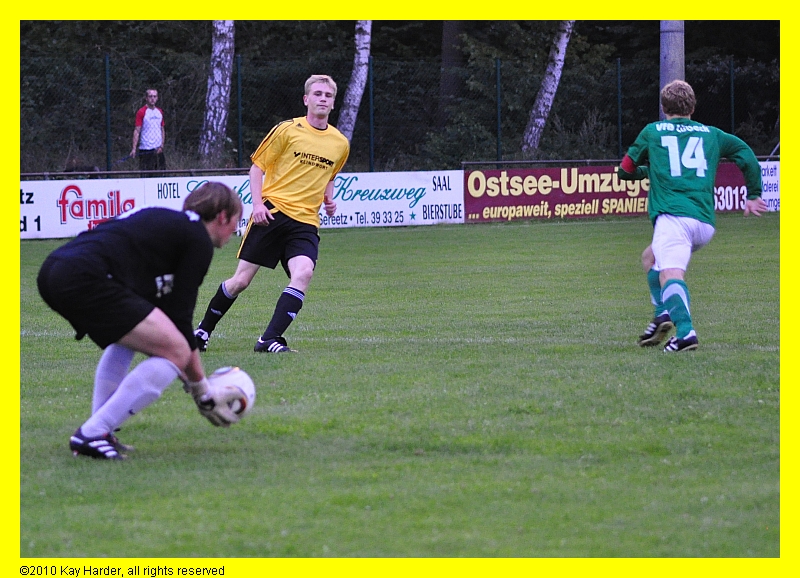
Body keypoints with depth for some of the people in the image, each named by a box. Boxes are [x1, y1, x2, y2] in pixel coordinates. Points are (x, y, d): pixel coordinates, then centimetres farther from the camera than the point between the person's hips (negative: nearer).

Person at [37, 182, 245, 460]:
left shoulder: (165, 221, 32)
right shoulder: (199, 240, 6)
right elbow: (179, 318, 3)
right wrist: (202, 389, 10)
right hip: (85, 278, -10)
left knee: (127, 336, 33)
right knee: (176, 351, -6)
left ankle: (99, 431, 23)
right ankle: (92, 434, -8)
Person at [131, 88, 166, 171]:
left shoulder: (160, 112, 12)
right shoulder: (141, 112, -5)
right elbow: (137, 131, -8)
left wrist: (161, 146, 5)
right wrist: (134, 148, -15)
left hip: (158, 149, 6)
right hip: (146, 149, -6)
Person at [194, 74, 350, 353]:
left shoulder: (340, 143, 12)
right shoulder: (287, 130, -1)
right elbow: (257, 167, 3)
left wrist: (328, 199, 11)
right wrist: (257, 203, -10)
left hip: (306, 221, 3)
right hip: (273, 212, -3)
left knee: (303, 273, -24)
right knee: (241, 280, -1)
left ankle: (269, 339, -24)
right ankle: (203, 330, 20)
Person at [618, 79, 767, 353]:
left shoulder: (652, 131, 17)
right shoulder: (710, 134, 22)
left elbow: (625, 171, 25)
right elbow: (746, 154, 20)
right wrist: (754, 195, 30)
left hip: (673, 215, -5)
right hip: (706, 222, 5)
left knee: (670, 273, -21)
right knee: (651, 257, 25)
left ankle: (685, 331, -44)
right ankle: (663, 314, 5)